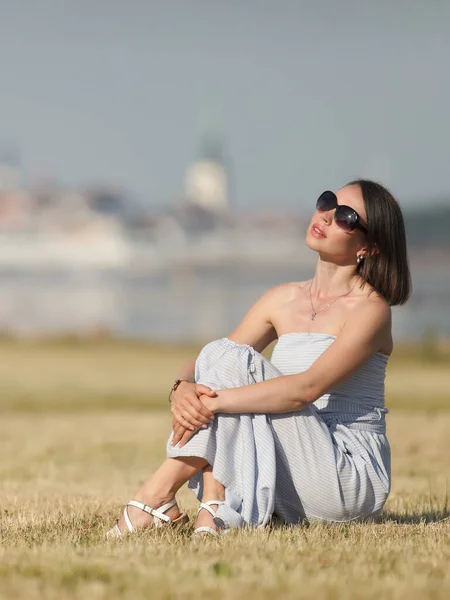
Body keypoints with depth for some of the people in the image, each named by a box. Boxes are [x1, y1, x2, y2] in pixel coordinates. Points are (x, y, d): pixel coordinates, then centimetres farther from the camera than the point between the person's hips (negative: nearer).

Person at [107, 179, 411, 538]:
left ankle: (160, 496, -23)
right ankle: (215, 508, -26)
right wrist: (183, 389, -18)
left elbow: (307, 388, -23)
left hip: (354, 479, -6)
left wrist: (215, 401, -29)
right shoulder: (283, 300, 12)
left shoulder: (370, 309, -9)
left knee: (234, 361, -19)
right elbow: (201, 366, 6)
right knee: (220, 353, -13)